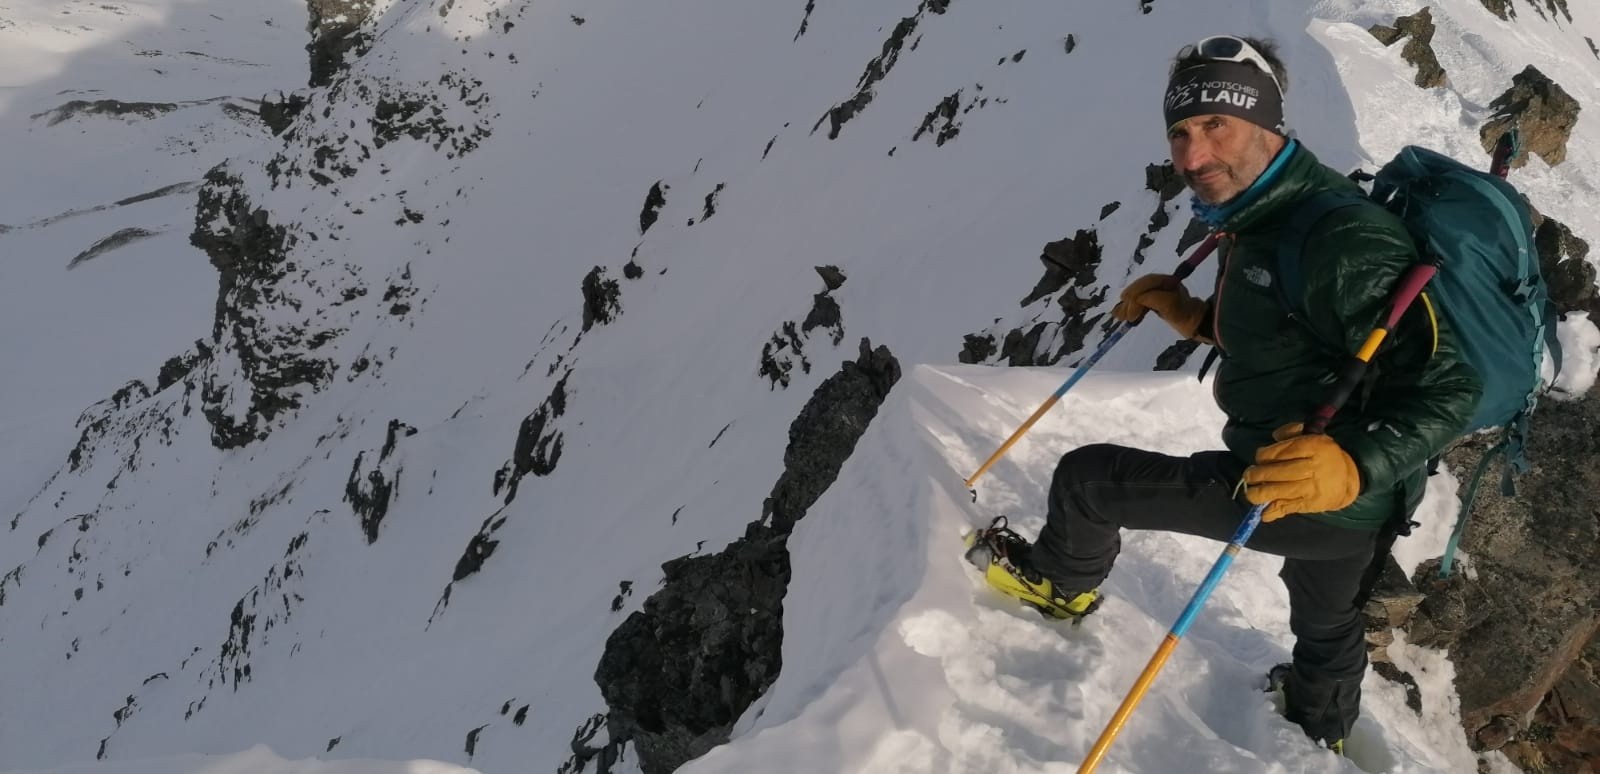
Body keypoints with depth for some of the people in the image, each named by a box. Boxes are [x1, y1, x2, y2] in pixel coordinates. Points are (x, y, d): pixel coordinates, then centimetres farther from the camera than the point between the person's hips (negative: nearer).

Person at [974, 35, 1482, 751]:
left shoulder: (1340, 239, -29)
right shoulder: (1263, 218, 3)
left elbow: (1446, 387, -30)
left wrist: (1357, 464, -44)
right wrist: (1197, 319, 6)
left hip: (1324, 498, -10)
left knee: (1088, 477, -4)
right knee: (1326, 620, 35)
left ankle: (1062, 583, 27)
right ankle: (1322, 730, 64)